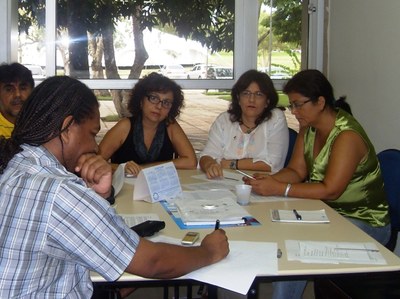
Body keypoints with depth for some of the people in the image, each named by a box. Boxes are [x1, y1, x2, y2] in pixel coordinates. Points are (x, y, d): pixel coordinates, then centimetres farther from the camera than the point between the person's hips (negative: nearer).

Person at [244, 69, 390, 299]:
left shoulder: (346, 136, -24)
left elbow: (330, 190, -28)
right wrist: (268, 180, -19)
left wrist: (279, 189, -31)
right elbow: (296, 171, 1)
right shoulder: (309, 128, 2)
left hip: (364, 223, -8)